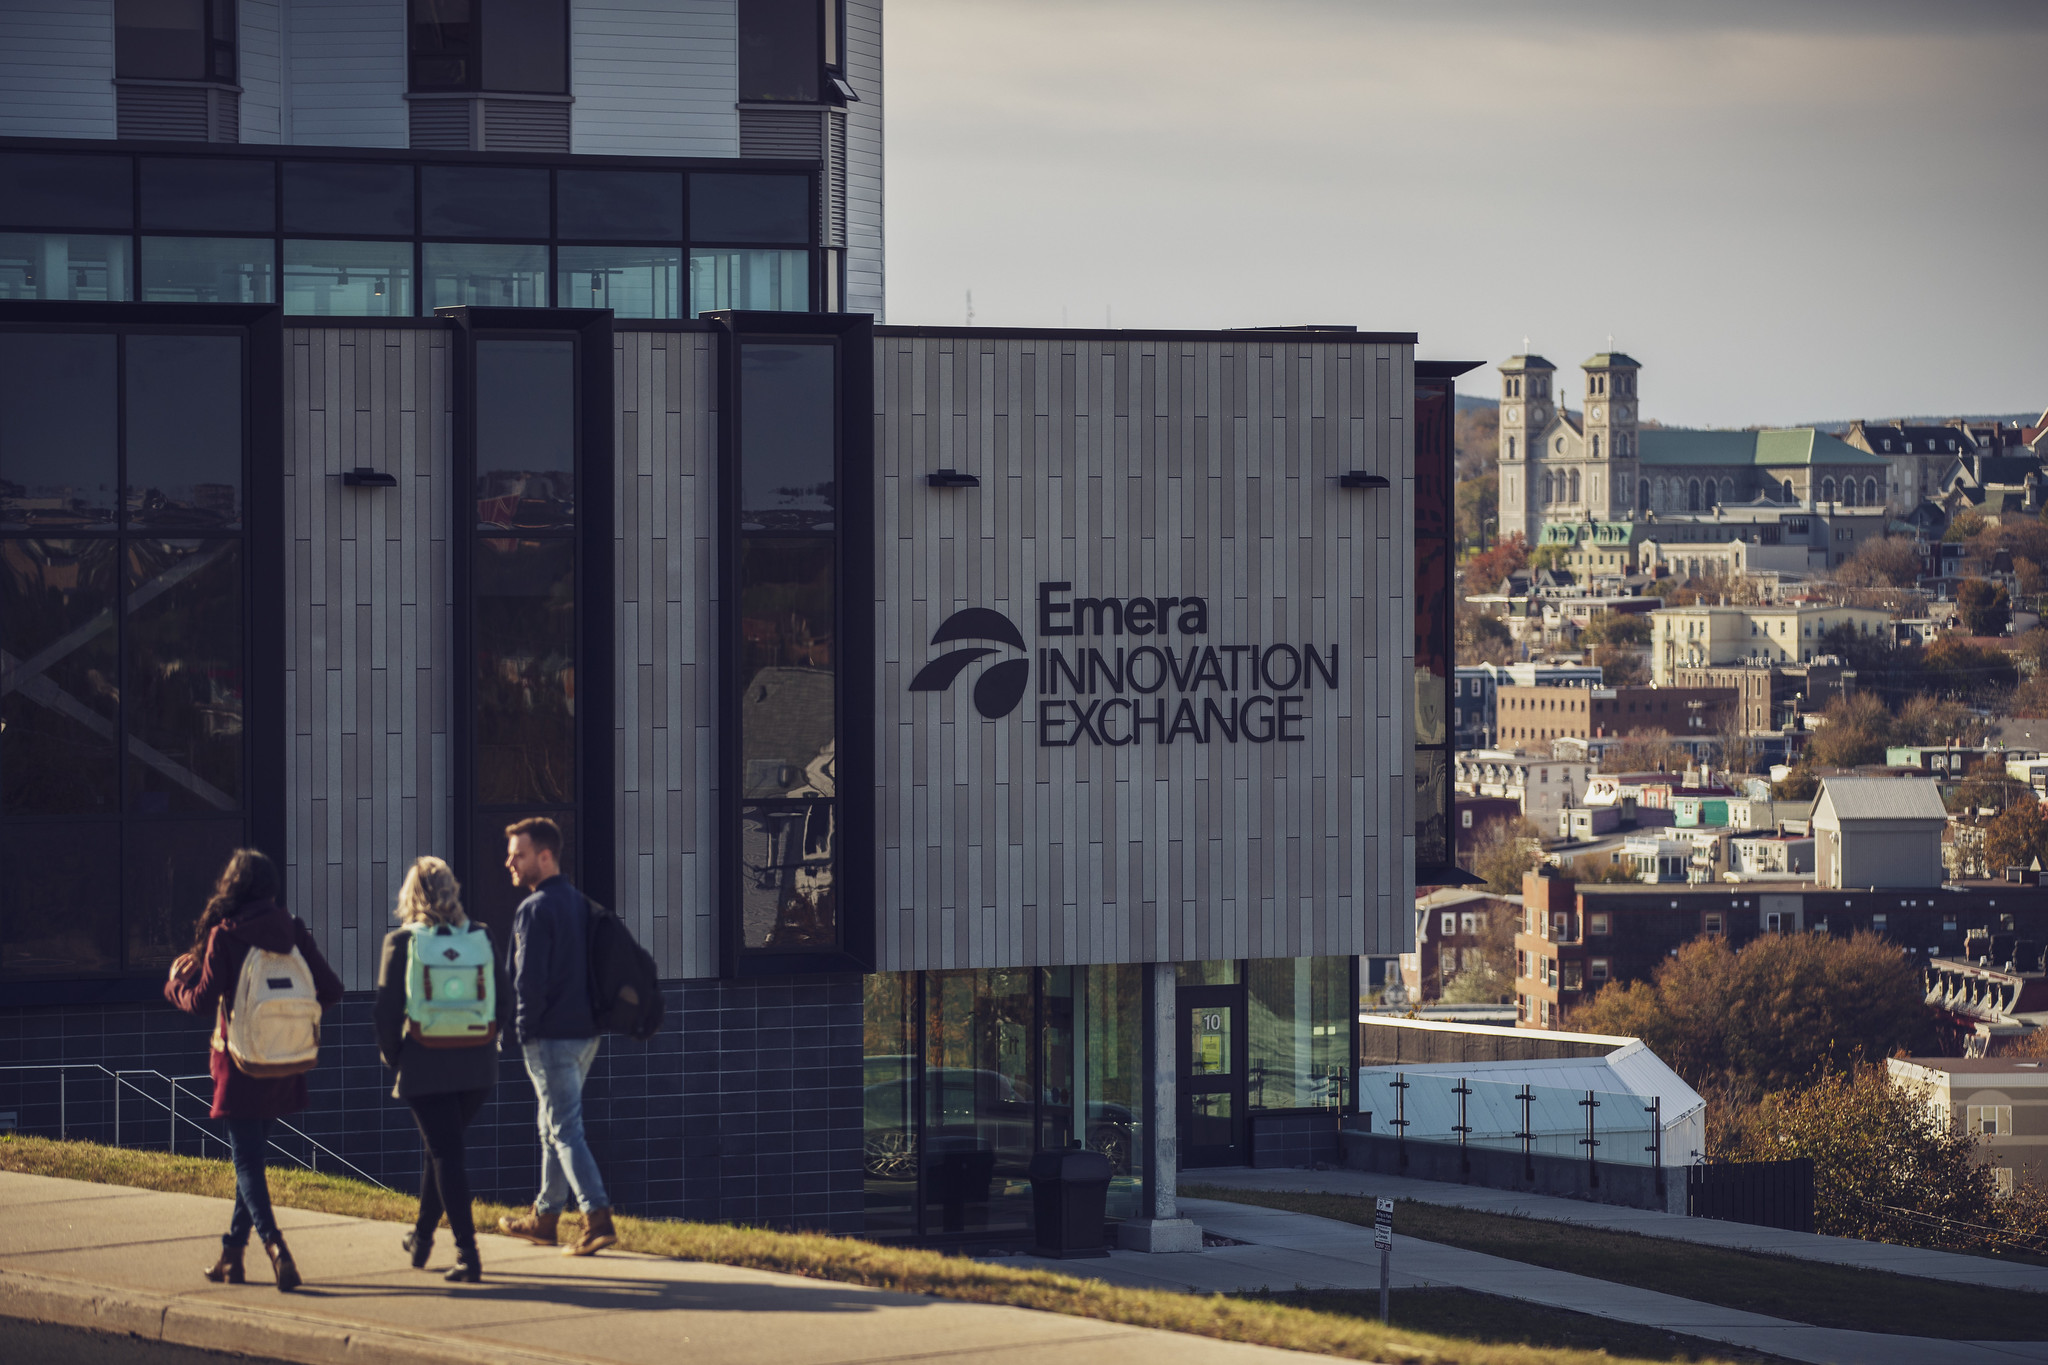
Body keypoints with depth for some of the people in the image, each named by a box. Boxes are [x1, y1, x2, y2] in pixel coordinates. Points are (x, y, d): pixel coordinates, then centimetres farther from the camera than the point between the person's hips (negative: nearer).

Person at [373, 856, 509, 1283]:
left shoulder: (401, 942, -8)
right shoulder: (479, 937, 2)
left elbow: (387, 1009, -8)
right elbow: (503, 1001, 4)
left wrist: (392, 1056, 7)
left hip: (426, 1067, -4)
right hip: (477, 1066, 4)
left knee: (445, 1152, 0)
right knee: (439, 1148, 22)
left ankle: (467, 1253, -8)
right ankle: (422, 1236, 32)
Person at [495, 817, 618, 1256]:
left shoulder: (534, 910, -15)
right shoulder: (580, 903, 12)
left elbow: (529, 979, -21)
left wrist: (524, 1029, -8)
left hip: (551, 1037, -9)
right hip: (585, 1032, 9)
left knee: (565, 1130, -8)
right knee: (553, 1126, 19)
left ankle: (598, 1218, -17)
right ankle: (545, 1216, 27)